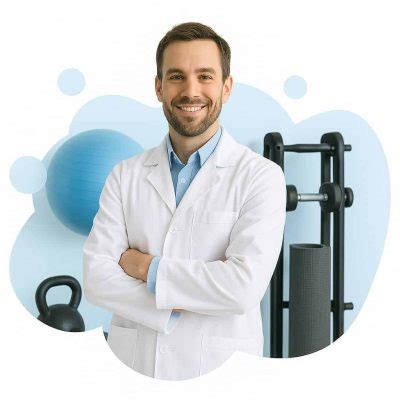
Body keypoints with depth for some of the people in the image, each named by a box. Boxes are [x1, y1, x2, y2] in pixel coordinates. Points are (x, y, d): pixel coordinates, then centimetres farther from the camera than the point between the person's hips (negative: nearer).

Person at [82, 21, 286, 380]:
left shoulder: (261, 176, -10)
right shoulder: (126, 176, 0)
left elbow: (244, 288, -21)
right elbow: (96, 279, -8)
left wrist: (148, 267, -13)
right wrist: (189, 299, -18)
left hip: (219, 369, -2)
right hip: (131, 364, 3)